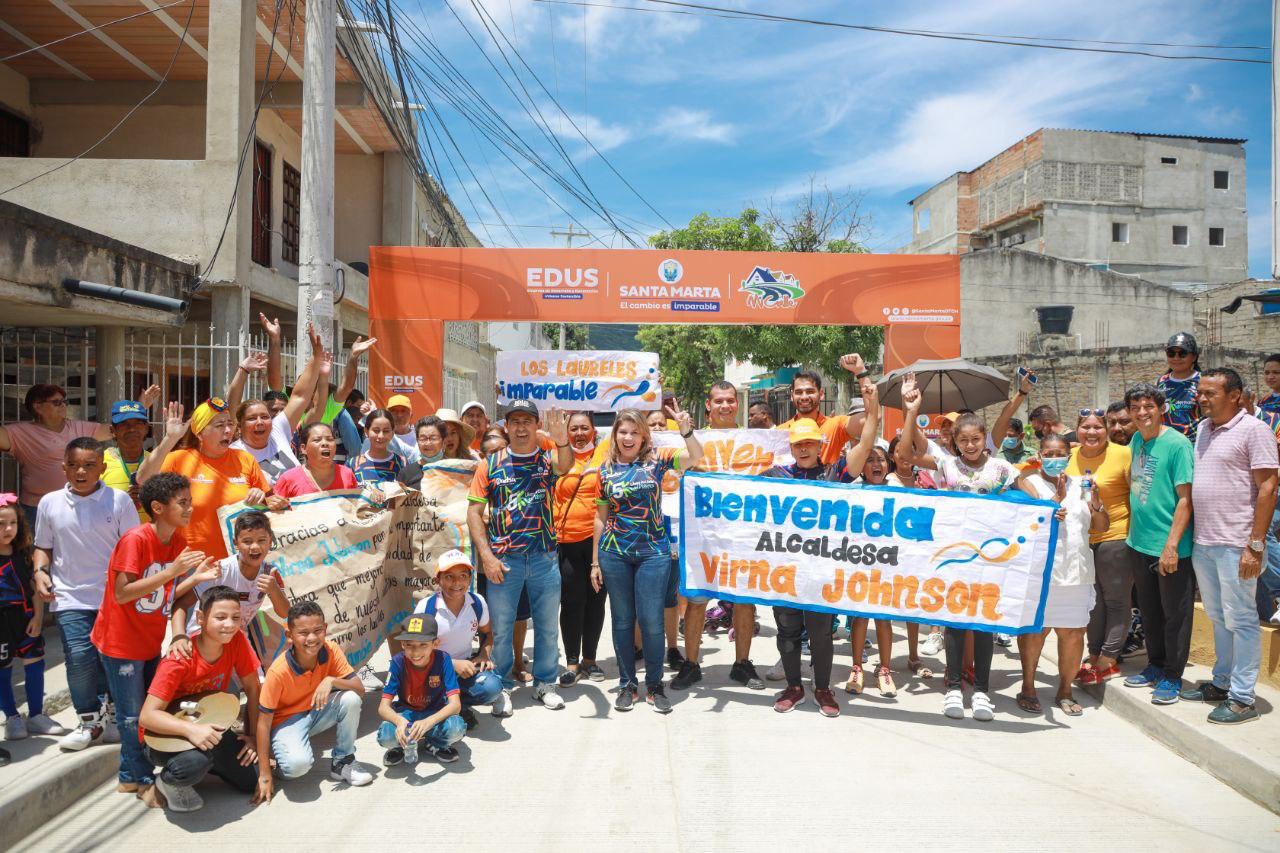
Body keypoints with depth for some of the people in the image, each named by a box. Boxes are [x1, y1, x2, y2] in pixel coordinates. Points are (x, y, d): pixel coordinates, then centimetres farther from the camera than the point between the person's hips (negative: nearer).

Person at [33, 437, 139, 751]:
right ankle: (89, 721, 10)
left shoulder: (119, 500, -3)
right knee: (80, 657, -9)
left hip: (114, 596, -1)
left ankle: (113, 716, 27)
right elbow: (43, 547, 16)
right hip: (70, 597, 1)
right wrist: (40, 571, -1)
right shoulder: (50, 503, 4)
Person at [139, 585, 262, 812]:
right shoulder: (179, 660, -28)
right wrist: (191, 729, -45)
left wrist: (252, 735, -11)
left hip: (207, 727, 5)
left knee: (252, 781, -8)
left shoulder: (237, 640, -13)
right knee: (194, 763, -38)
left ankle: (205, 762, 18)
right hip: (167, 735, -5)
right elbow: (147, 716, -30)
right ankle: (168, 780, -1)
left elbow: (252, 689, -4)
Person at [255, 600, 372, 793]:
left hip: (317, 711, 4)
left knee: (351, 699, -26)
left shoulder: (331, 650, -17)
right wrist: (264, 775, -21)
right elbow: (264, 721, -20)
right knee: (298, 763, -34)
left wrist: (331, 681, -36)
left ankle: (343, 762, -5)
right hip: (287, 720, -4)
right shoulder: (279, 671, -26)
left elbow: (360, 690, -16)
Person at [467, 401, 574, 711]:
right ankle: (501, 686, 24)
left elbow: (564, 466, -23)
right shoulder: (491, 464, 2)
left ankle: (544, 683, 27)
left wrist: (562, 443, -46)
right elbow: (474, 512, 1)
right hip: (503, 559, -1)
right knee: (501, 628, 7)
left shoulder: (548, 458, 2)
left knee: (548, 625, 11)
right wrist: (486, 555, -9)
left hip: (544, 557, 1)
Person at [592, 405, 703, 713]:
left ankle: (654, 685, 16)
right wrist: (595, 561, 8)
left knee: (652, 620, -1)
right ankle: (627, 685, 22)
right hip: (614, 553, 2)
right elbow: (601, 516, 9)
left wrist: (686, 430, -31)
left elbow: (695, 458, -14)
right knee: (622, 620, 9)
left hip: (653, 552, -2)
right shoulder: (606, 468, 5)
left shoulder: (656, 458, 0)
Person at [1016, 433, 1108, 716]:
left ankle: (1065, 691, 20)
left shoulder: (1080, 485, 13)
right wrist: (1057, 498, -16)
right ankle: (1028, 687, 17)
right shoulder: (1029, 483, 3)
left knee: (1073, 632, 5)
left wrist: (1096, 503, -8)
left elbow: (1101, 527, 9)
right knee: (1035, 630, 2)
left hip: (1076, 573, 3)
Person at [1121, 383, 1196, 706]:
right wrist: (1131, 531, 11)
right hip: (1140, 544, 7)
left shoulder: (1177, 444, -14)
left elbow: (1185, 499, -16)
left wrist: (1171, 546, -19)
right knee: (1149, 612, 18)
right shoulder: (1136, 441, 7)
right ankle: (1155, 666, 33)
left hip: (1171, 548, -7)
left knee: (1174, 614, 6)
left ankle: (1172, 677, 19)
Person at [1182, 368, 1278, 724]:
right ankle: (1222, 682, 29)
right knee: (1218, 617, 17)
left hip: (1235, 545, -7)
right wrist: (1185, 538, 15)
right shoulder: (1203, 429, 13)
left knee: (1241, 620, 1)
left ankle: (1242, 698, 8)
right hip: (1202, 543, 7)